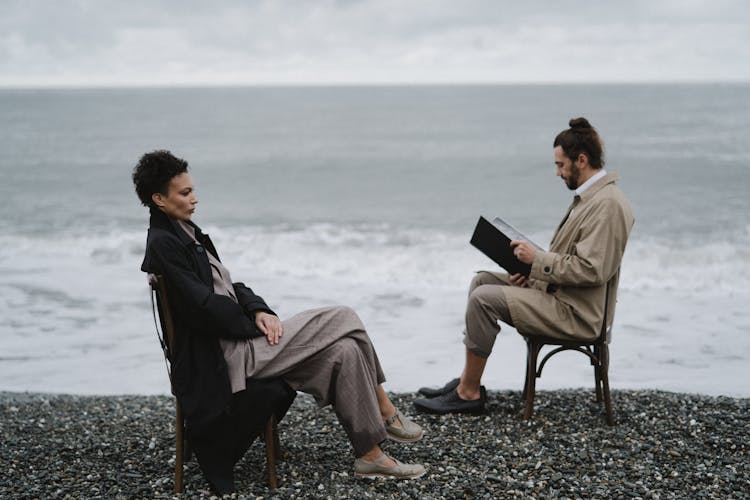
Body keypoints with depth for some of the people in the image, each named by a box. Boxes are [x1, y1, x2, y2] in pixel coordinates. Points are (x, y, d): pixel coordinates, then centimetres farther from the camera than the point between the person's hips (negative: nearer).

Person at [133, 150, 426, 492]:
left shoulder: (185, 233, 14)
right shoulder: (162, 244, -15)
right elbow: (201, 306, -20)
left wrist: (259, 311, -2)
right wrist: (256, 325, -9)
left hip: (240, 340, 9)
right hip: (224, 358, -9)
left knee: (344, 350, -4)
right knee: (344, 319, -12)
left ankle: (371, 455, 3)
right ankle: (384, 411, 2)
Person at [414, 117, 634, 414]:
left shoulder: (608, 204, -21)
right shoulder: (590, 195, 12)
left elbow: (590, 270, -26)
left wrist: (537, 258, -19)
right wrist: (535, 268, 4)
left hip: (575, 313, -11)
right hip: (556, 290, 11)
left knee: (484, 298, -18)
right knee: (482, 280, 10)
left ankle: (469, 393, -5)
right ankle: (467, 380, 10)